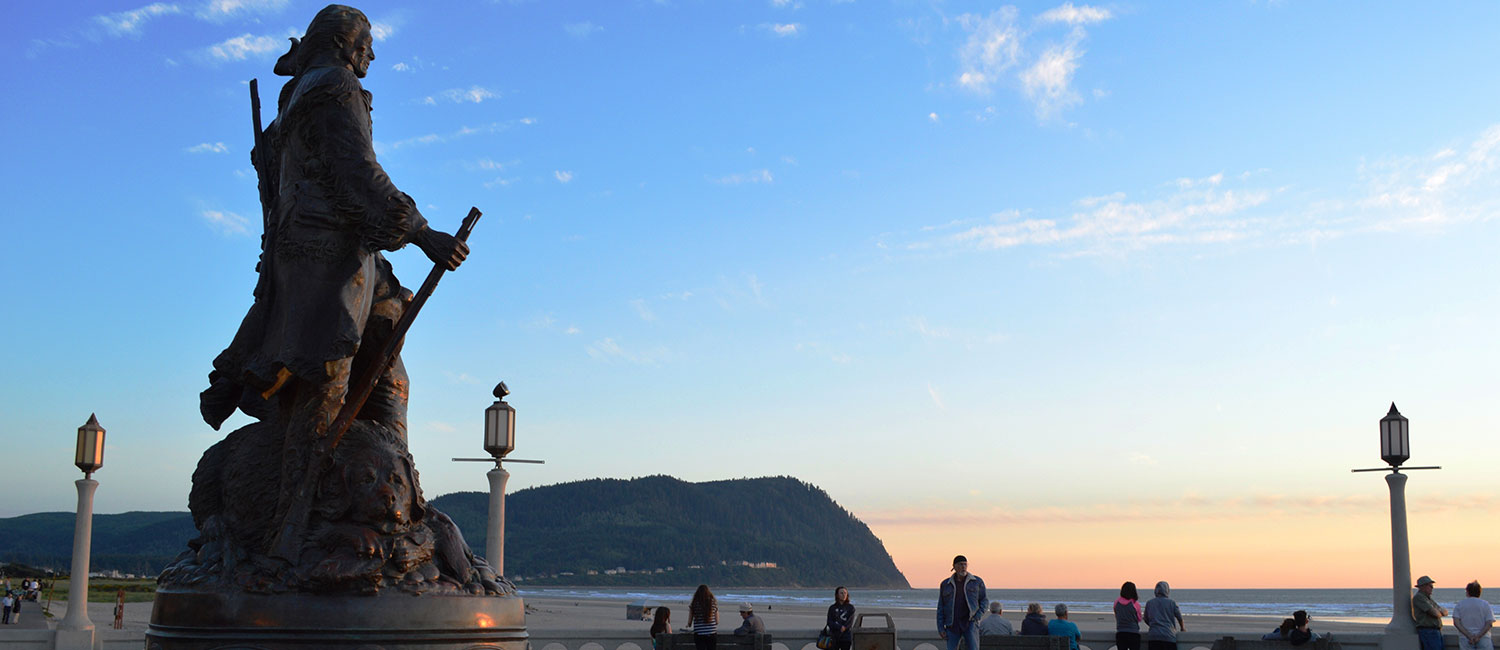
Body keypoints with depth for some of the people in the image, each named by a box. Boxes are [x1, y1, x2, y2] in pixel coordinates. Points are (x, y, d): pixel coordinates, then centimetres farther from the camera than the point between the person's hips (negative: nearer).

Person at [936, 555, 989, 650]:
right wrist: (940, 628, 0)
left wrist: (978, 616, -9)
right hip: (952, 626, 2)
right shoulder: (945, 584, 9)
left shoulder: (977, 582, 5)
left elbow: (984, 600, 8)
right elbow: (941, 608, 8)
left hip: (970, 623, -2)